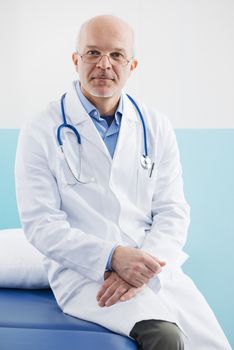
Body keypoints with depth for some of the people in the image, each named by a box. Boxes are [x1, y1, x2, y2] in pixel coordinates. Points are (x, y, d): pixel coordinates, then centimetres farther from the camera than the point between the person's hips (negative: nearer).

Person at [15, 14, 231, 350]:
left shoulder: (156, 127, 8)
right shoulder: (41, 132, -2)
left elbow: (173, 211, 4)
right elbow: (40, 223, -7)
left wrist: (144, 267, -14)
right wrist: (112, 257, -20)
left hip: (157, 268, 4)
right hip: (84, 272, -4)